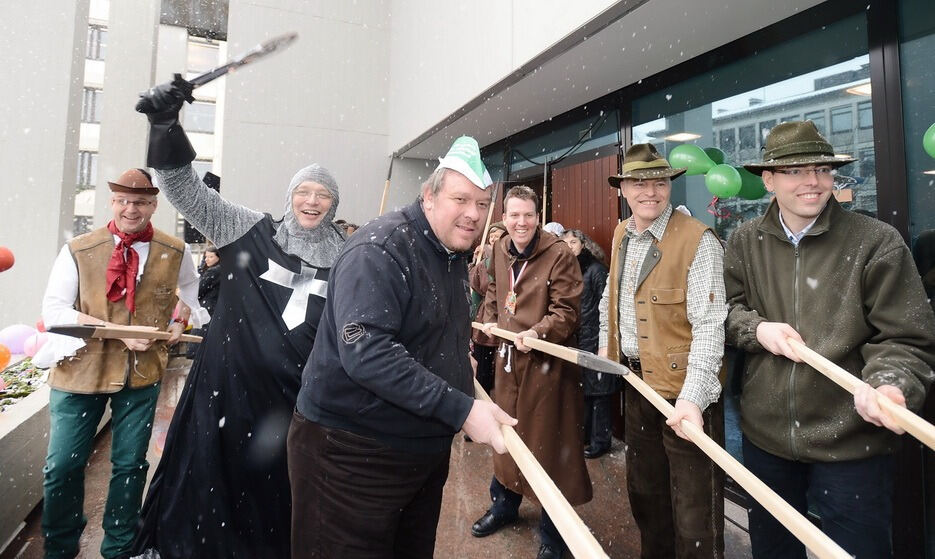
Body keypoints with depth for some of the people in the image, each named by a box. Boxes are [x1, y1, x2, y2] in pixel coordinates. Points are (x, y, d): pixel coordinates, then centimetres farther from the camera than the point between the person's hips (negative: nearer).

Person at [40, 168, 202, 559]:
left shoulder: (175, 253, 0)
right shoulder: (78, 251, -4)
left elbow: (194, 293, 17)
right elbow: (53, 310, -9)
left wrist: (182, 323, -3)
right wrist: (119, 332, -20)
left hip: (142, 371, 1)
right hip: (80, 370, 0)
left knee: (130, 464, 12)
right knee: (62, 465, 8)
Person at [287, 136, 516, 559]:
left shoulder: (455, 255, 8)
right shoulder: (381, 249, -21)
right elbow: (365, 353, -33)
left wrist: (459, 359, 9)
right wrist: (461, 408, -32)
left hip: (427, 448, 9)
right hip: (353, 451, -8)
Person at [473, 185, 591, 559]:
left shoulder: (559, 254, -14)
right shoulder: (500, 250, 6)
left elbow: (566, 311, -17)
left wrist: (538, 332, -32)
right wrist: (490, 321, 7)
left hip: (545, 360, -6)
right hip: (508, 354, 7)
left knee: (547, 440, 4)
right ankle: (505, 503, 43)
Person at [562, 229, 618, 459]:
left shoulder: (596, 269, -8)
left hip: (594, 339, -7)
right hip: (576, 340, 7)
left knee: (598, 390, 1)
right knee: (581, 388, 16)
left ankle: (600, 440, 13)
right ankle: (584, 434, 29)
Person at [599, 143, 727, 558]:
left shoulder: (698, 241, -16)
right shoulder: (621, 235, 7)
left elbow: (708, 326, -22)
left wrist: (692, 397, -29)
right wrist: (605, 344, 18)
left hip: (685, 390, -7)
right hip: (636, 382, 7)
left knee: (694, 515, 5)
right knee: (643, 491, 24)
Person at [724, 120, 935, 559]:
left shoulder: (876, 241, -10)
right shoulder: (745, 241, -1)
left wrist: (886, 384, -28)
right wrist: (757, 329, -15)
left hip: (851, 443, -3)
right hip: (764, 434, 3)